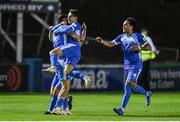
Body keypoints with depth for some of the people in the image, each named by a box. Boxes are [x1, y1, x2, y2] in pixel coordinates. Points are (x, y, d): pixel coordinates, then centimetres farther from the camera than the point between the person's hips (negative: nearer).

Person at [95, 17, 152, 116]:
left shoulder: (137, 36, -7)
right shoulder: (122, 37, 9)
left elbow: (149, 47, -4)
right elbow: (111, 44, 8)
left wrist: (139, 48, -20)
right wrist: (102, 41, -9)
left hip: (136, 65, -7)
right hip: (127, 65, 7)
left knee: (128, 85, -15)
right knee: (132, 87, 12)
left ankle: (122, 109, -17)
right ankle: (147, 94, 41)